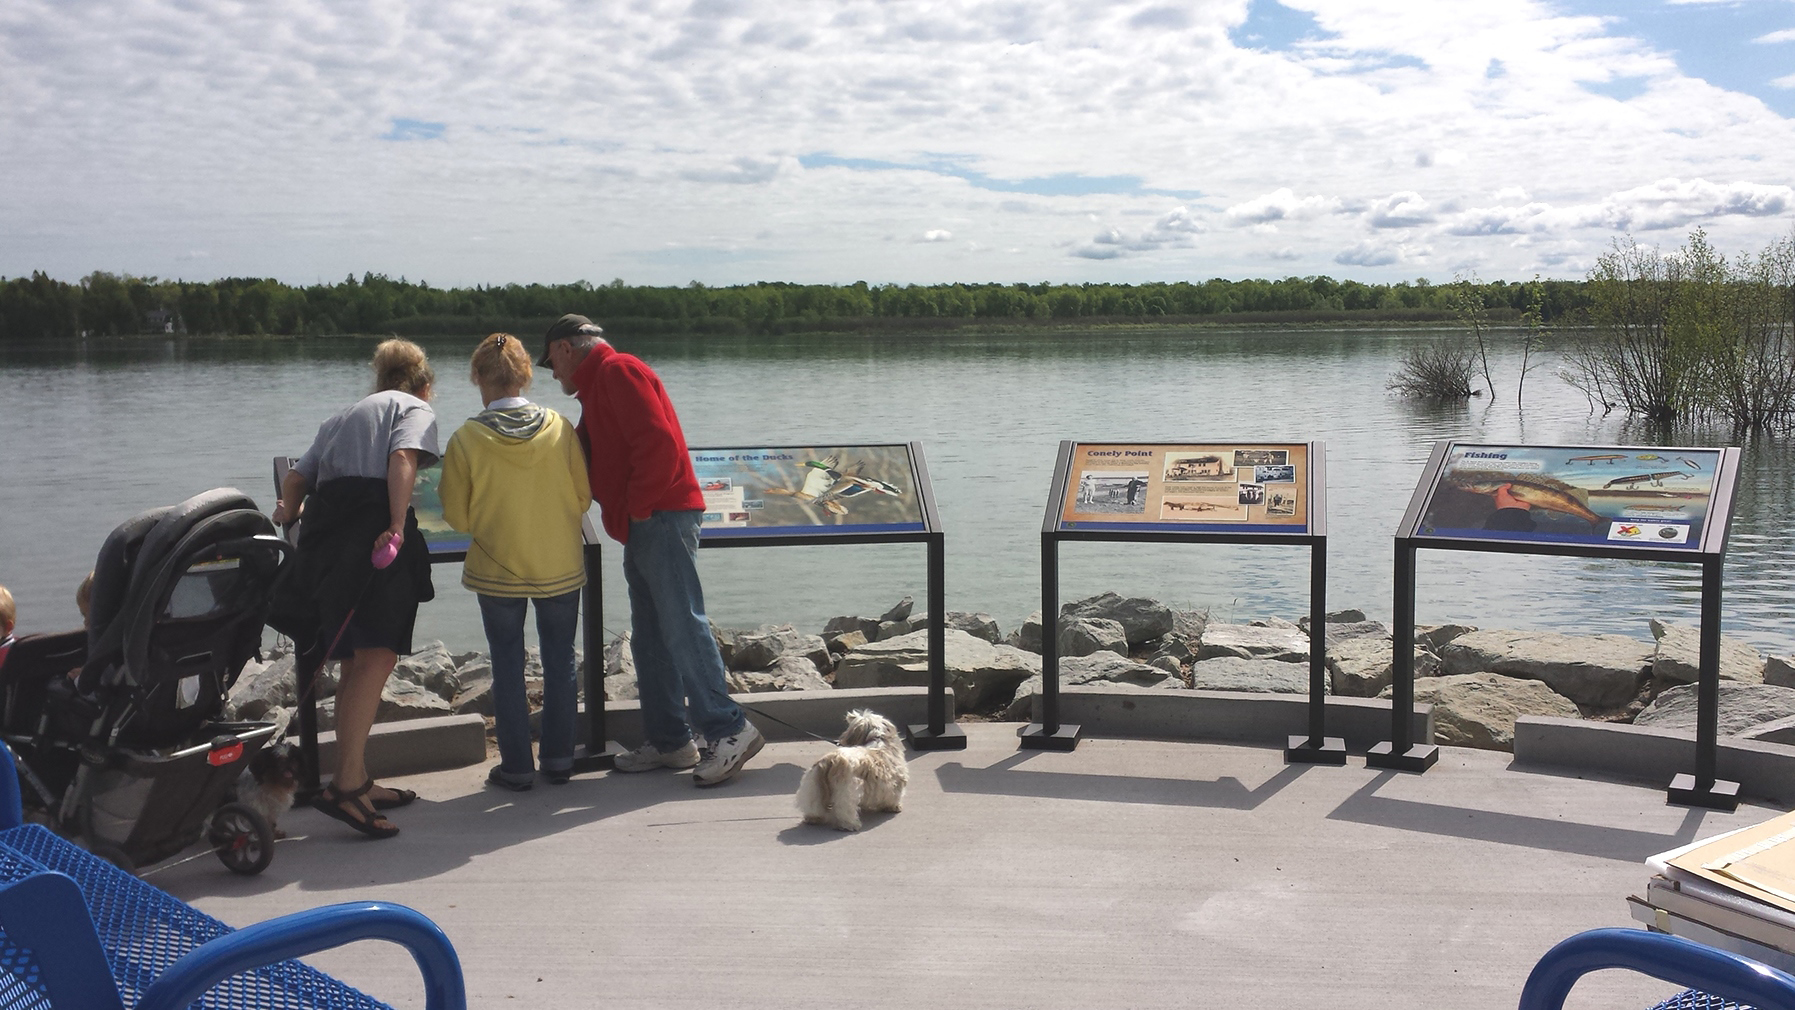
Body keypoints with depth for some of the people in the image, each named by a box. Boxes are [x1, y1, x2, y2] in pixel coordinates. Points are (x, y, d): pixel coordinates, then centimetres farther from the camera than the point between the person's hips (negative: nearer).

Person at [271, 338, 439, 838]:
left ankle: (357, 782, 16)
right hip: (372, 524, -7)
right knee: (377, 655, -13)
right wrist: (398, 528, -17)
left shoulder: (343, 417, 32)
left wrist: (290, 513, 50)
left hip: (325, 529, 8)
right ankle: (345, 784, -22)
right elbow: (403, 459, -8)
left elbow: (295, 478, 29)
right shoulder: (417, 409, 12)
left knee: (356, 660, 12)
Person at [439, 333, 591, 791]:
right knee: (560, 661, 13)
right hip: (560, 566, 1)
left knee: (508, 665, 11)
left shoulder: (466, 439, -13)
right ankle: (558, 759, 20)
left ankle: (516, 766, 15)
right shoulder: (561, 429, -10)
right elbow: (584, 497, -2)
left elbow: (457, 516, -6)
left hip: (496, 569, -1)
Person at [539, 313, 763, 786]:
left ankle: (728, 729, -10)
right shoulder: (599, 385, 26)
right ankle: (669, 741, 14)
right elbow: (591, 460, 27)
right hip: (644, 528, 11)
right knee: (650, 639, 10)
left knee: (681, 626, -12)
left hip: (662, 520, -10)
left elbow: (658, 443, -19)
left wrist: (638, 507, -14)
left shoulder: (617, 371, -7)